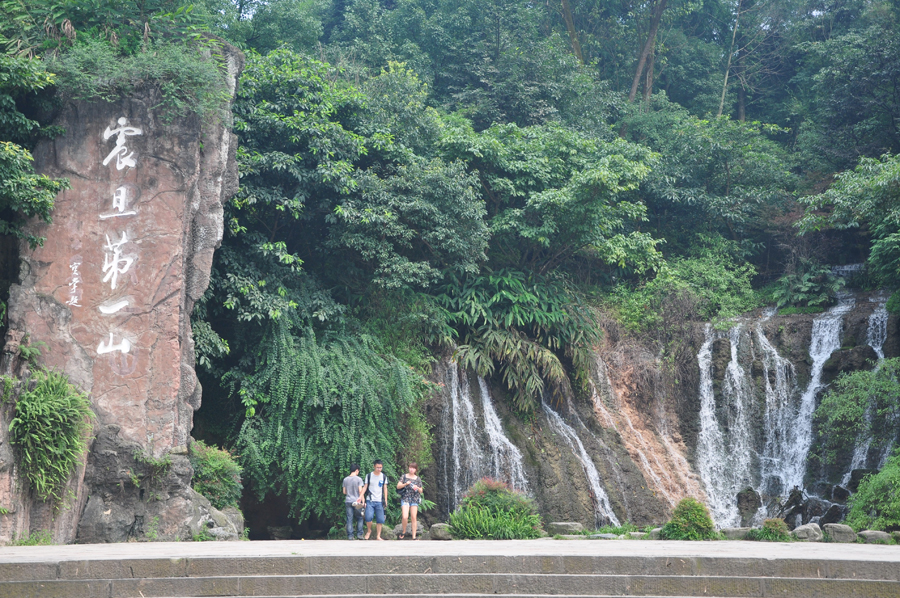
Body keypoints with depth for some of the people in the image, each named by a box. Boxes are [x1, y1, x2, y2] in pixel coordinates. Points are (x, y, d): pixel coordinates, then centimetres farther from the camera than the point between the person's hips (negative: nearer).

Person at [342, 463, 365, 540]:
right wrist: (363, 501, -4)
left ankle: (350, 536, 2)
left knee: (349, 519, 4)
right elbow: (360, 491, -9)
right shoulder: (358, 479, -6)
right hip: (357, 502, -3)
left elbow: (344, 492, 12)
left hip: (348, 501, 3)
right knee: (359, 518, 9)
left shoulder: (345, 479, 6)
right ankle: (359, 534, 5)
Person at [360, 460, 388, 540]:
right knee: (368, 517, -18)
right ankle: (369, 531, 8)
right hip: (370, 500, -2)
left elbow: (385, 488, 13)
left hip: (379, 501, 2)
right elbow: (365, 487, 5)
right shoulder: (369, 475, 3)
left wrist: (386, 500, 7)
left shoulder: (384, 477, 9)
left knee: (380, 520, -1)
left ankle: (378, 536, 9)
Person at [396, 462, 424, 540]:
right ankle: (403, 532, 8)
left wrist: (417, 488, -10)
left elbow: (421, 491, 12)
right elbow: (398, 486, 2)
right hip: (405, 498, -2)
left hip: (414, 499, 2)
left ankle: (414, 536, 2)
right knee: (404, 517, -16)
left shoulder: (418, 479, 10)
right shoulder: (404, 476, 6)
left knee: (413, 517, -3)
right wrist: (405, 484, -14)